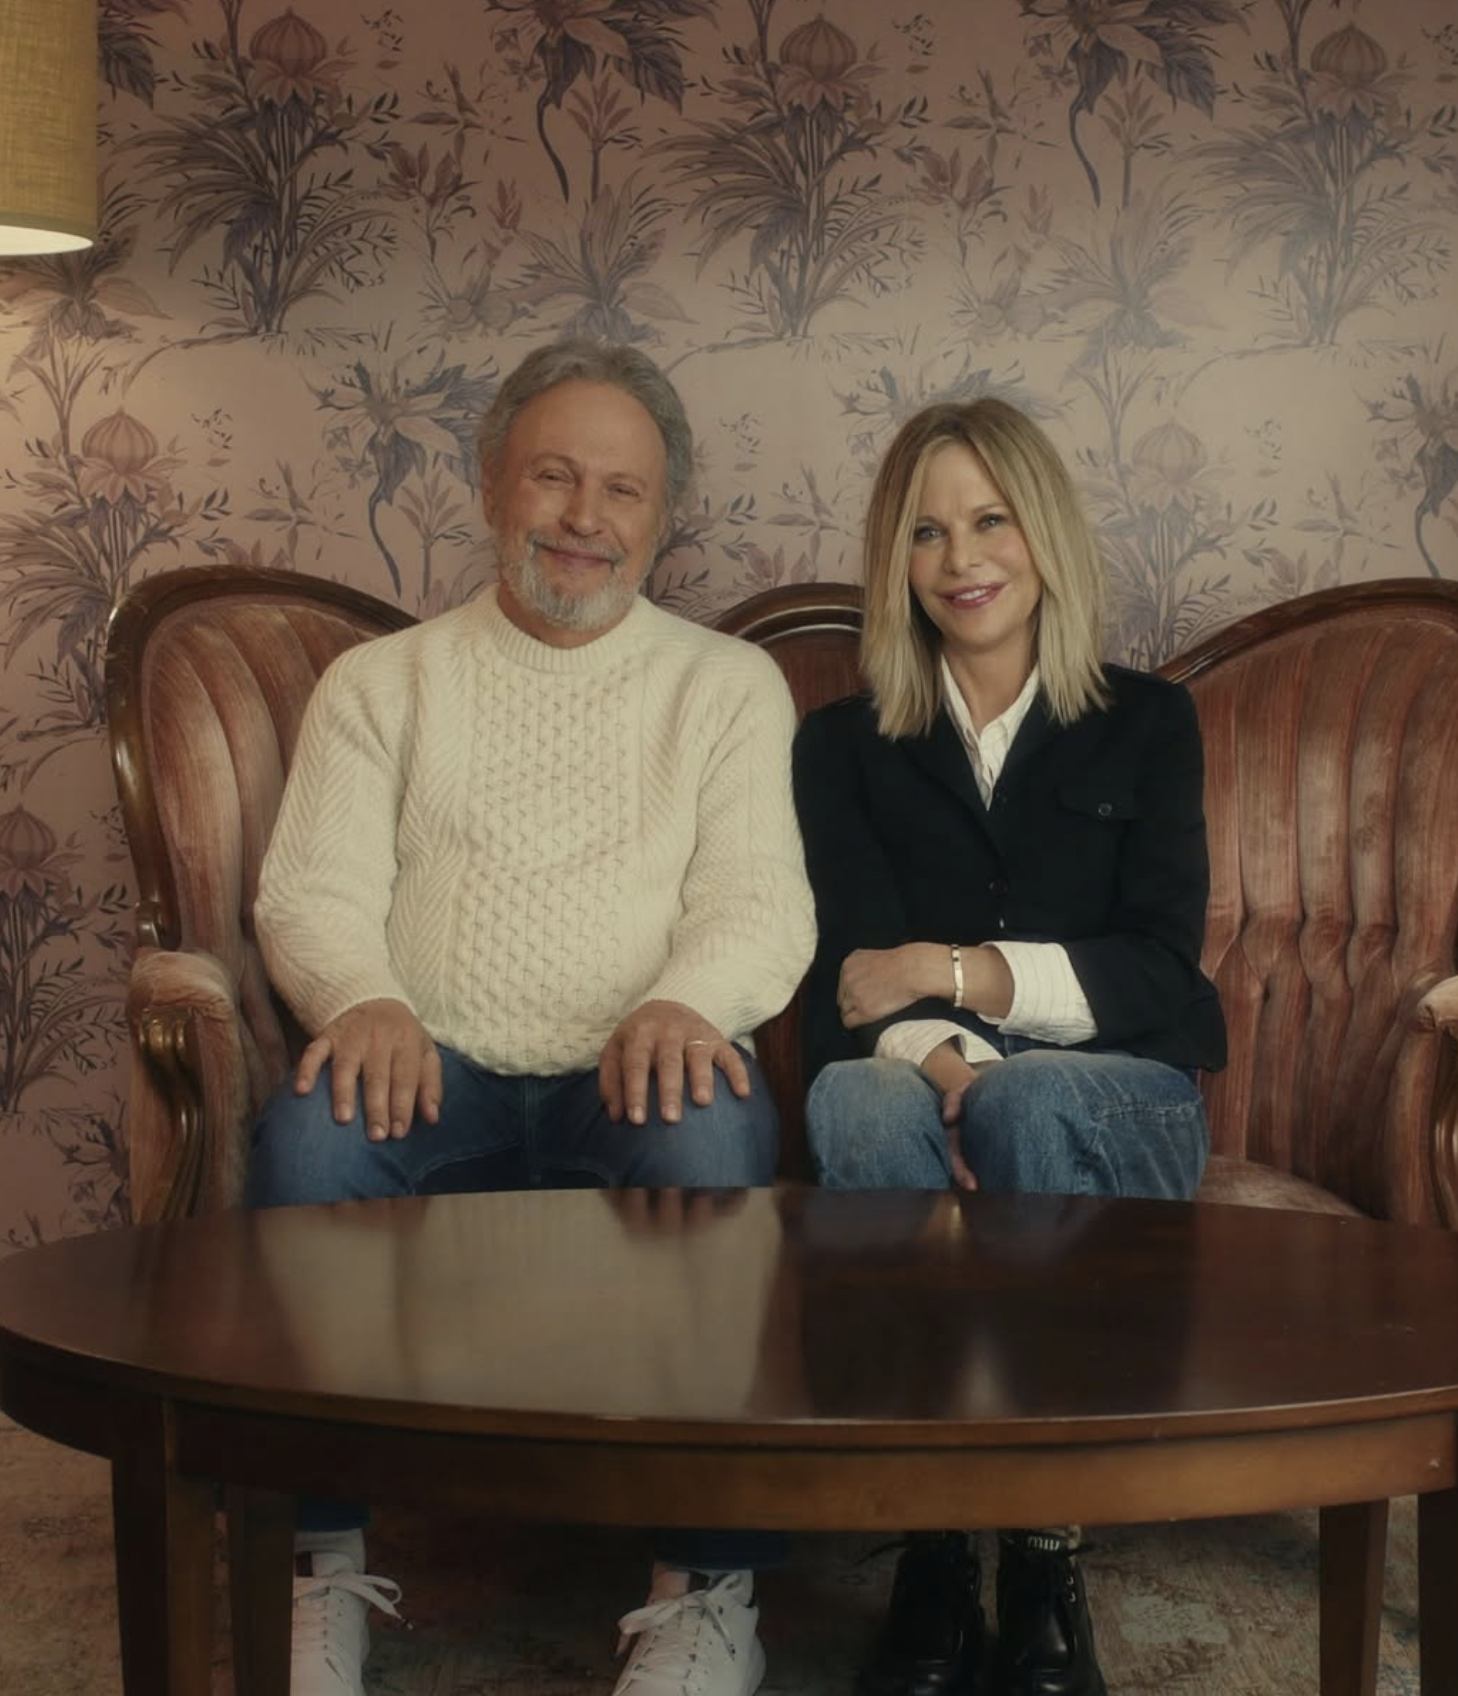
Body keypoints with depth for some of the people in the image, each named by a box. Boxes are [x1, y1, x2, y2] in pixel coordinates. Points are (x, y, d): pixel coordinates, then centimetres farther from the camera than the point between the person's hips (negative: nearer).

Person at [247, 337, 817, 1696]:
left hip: (632, 1080, 0)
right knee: (309, 1126, -32)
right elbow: (313, 889, 6)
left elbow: (761, 899, 3)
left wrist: (682, 1001, -22)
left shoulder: (727, 684, 17)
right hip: (435, 1077, 1)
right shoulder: (381, 683, 19)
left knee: (710, 1133, -35)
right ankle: (321, 1563, -19)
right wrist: (367, 999, -19)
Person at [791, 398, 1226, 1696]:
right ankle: (935, 1559, -33)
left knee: (1026, 1104, -36)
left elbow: (1160, 969, 1)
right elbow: (855, 975, -1)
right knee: (859, 1101, -36)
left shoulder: (1147, 724, 12)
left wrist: (957, 970, -12)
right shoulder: (845, 745, 14)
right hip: (920, 1097, 0)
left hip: (1119, 1101, 0)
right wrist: (948, 1064, -23)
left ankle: (1045, 1556, -29)